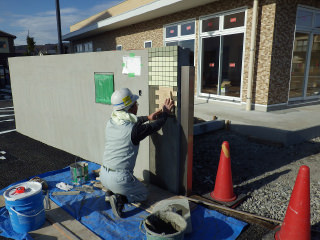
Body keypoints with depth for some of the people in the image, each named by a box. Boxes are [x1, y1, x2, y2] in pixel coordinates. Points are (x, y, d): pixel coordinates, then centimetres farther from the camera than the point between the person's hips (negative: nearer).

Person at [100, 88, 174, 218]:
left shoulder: (111, 123, -1)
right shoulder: (133, 130, -22)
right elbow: (157, 125, -5)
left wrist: (147, 117, 21)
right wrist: (166, 112, 11)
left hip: (103, 174, 7)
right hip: (118, 179, -7)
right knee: (143, 194, 19)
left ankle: (110, 193, 11)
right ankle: (119, 198, -5)